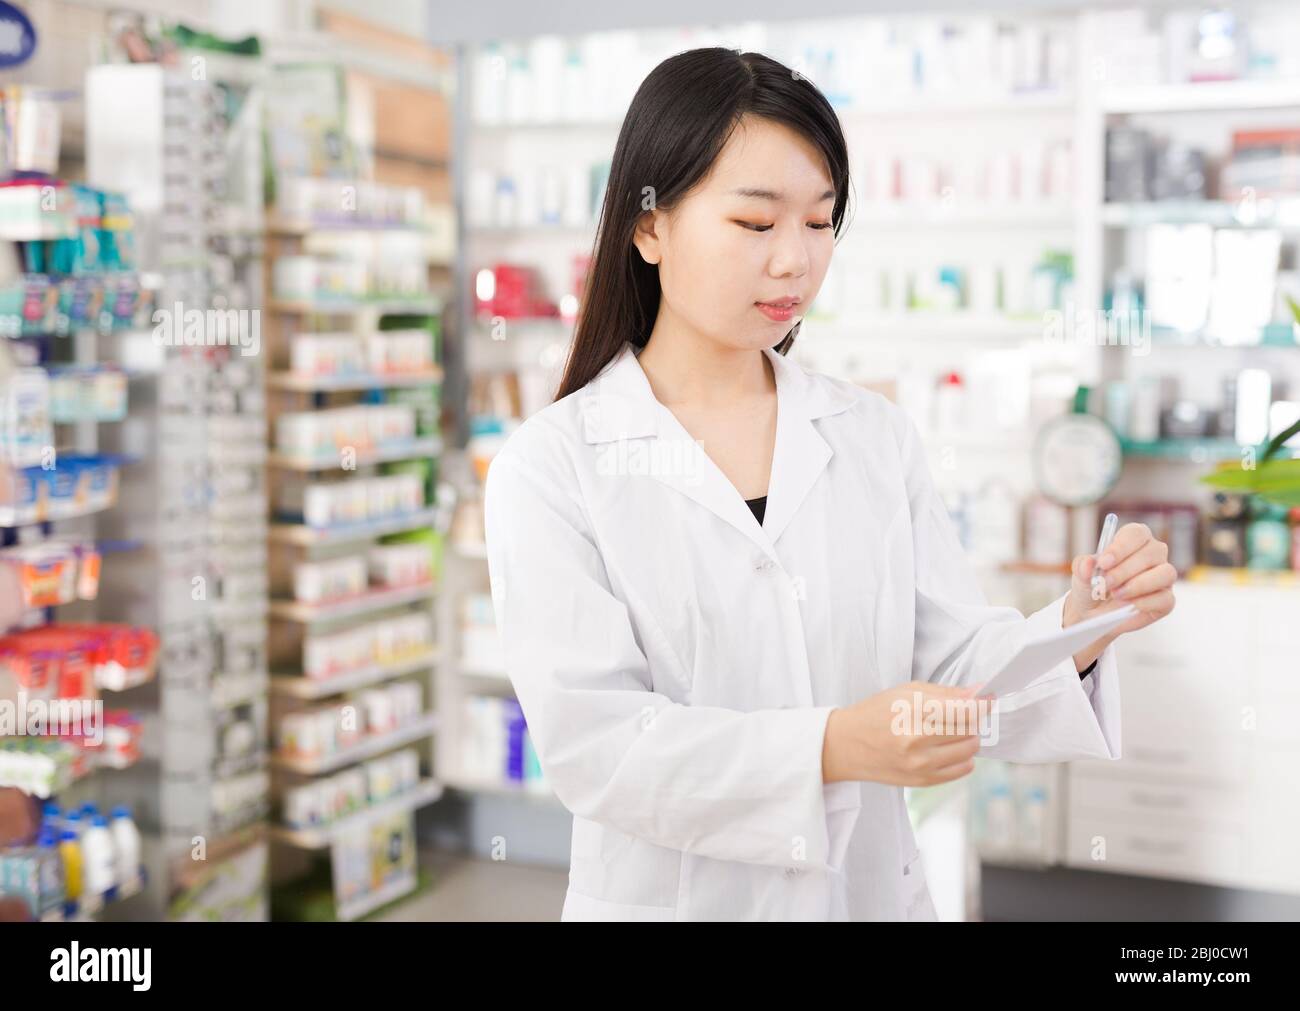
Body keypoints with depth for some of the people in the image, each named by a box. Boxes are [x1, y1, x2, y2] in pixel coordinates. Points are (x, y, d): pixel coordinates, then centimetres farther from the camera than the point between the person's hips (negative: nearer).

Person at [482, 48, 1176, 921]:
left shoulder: (876, 438, -1)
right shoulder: (552, 467, -12)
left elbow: (955, 663, -2)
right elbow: (587, 737, -19)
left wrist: (1074, 633, -21)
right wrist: (829, 747, -30)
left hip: (874, 890, 3)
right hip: (672, 897, -3)